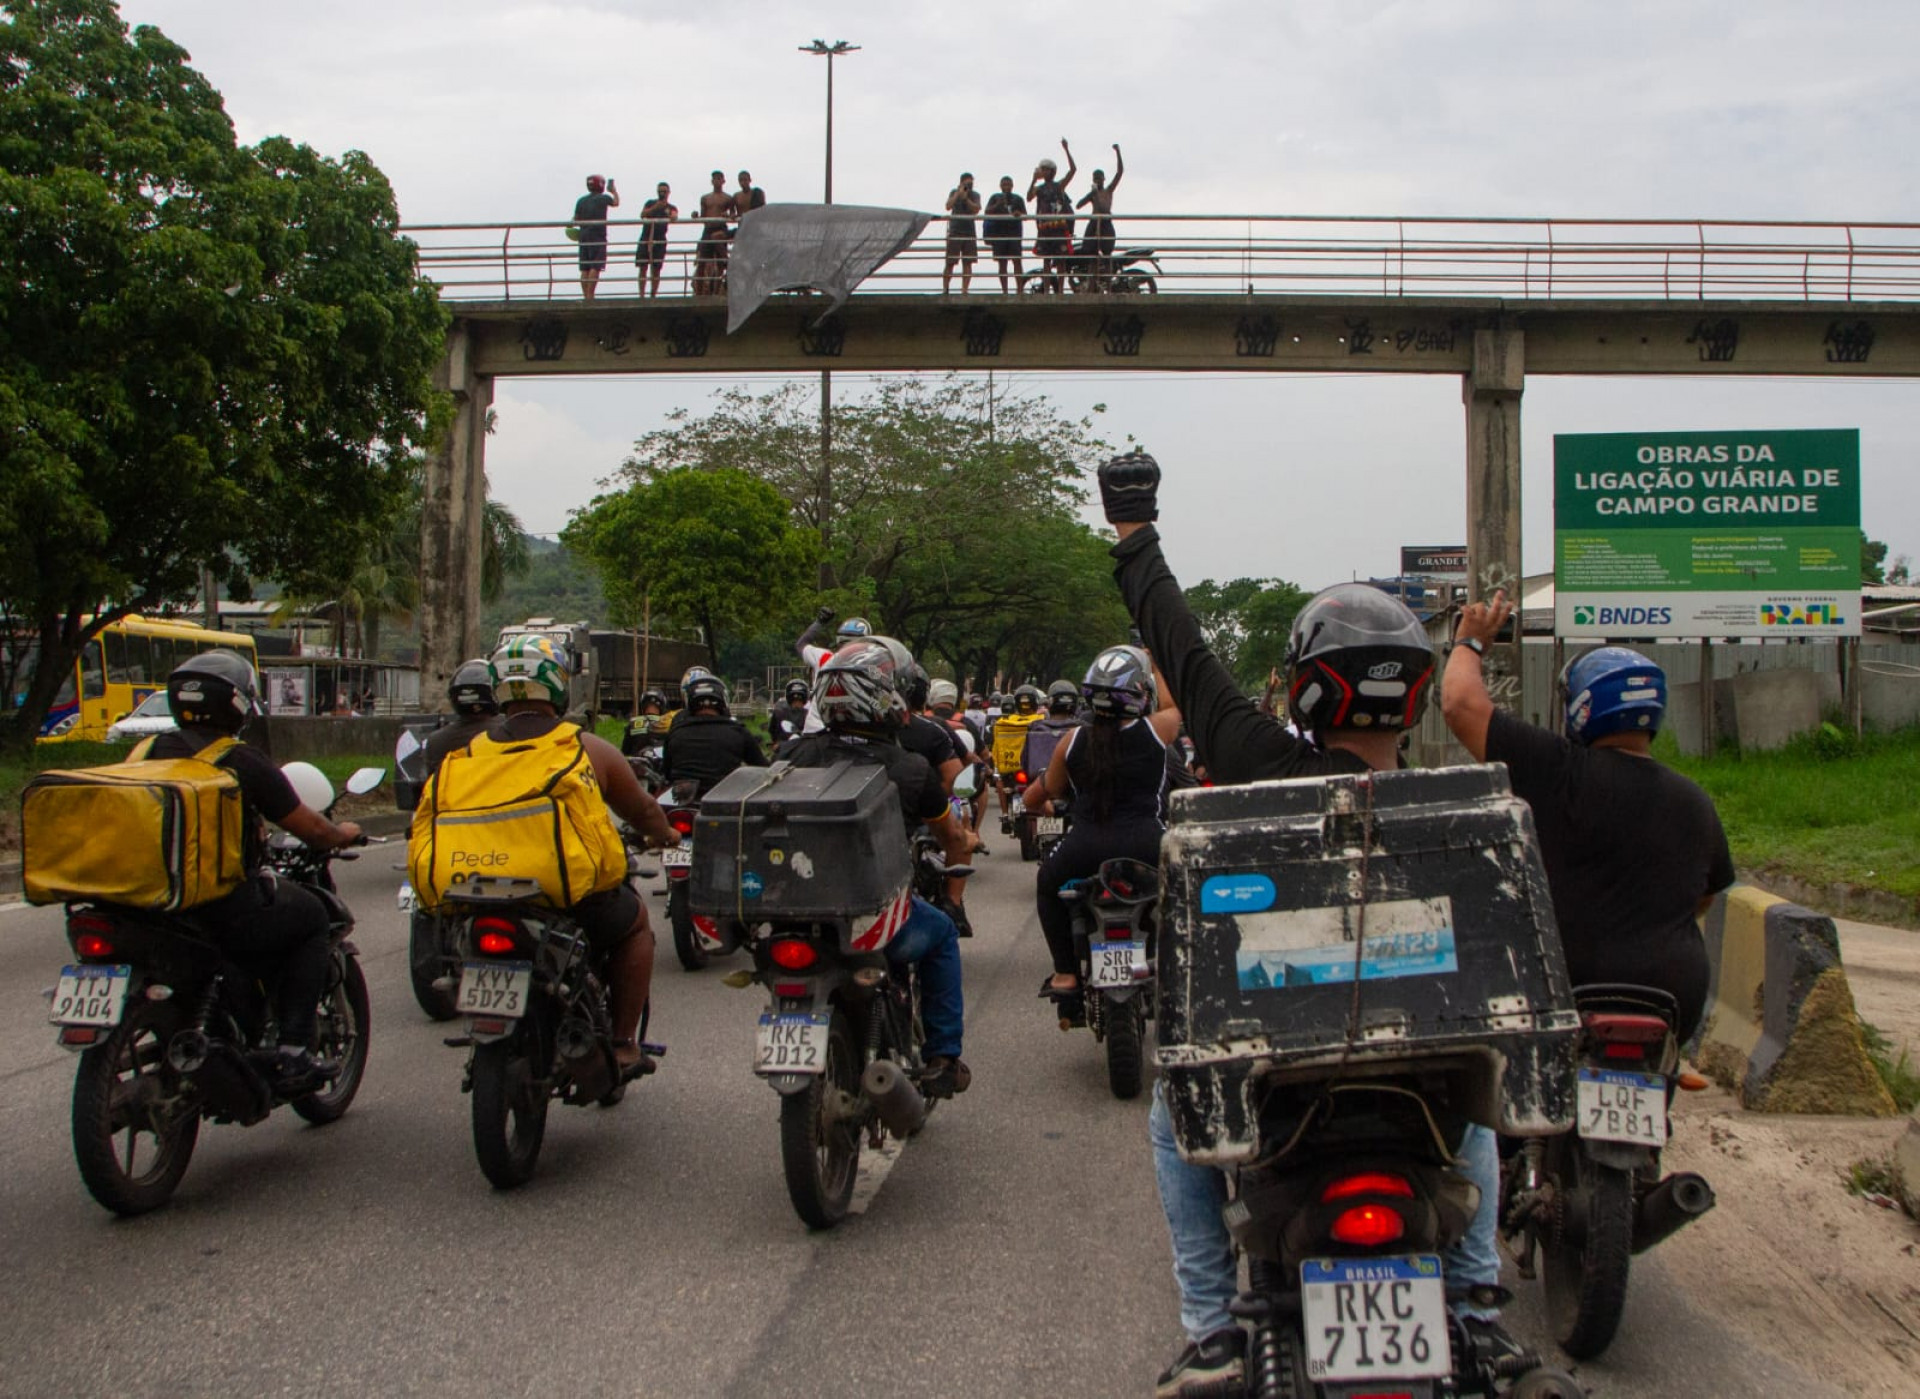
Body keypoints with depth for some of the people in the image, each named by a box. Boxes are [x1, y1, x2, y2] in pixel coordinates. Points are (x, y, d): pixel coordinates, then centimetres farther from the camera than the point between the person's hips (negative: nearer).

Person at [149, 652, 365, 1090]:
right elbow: (309, 828, -5)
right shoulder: (244, 762, -10)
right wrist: (342, 835, 19)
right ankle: (292, 1052, 8)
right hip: (229, 914, -6)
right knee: (309, 915, 18)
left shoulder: (152, 752, 7)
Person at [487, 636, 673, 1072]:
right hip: (576, 901, -3)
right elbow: (642, 811, 11)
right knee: (634, 919, 27)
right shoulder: (589, 749, -2)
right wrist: (663, 835, 34)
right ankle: (622, 1044, 22)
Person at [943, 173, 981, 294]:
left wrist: (965, 198, -14)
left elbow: (976, 209, -8)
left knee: (967, 263, -2)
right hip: (955, 231, -2)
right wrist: (958, 193, -13)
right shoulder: (954, 192, 4)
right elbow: (948, 206, -11)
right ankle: (945, 290, -1)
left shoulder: (975, 195, 8)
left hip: (969, 232, 2)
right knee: (950, 263, -5)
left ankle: (964, 290, 0)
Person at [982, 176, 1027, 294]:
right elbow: (987, 212, 2)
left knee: (1017, 261, -11)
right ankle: (1004, 291, 3)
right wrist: (997, 205, -15)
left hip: (1014, 233, -1)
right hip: (999, 234, 1)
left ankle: (1019, 289, -13)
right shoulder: (995, 198, 13)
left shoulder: (1018, 199, 13)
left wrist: (1019, 214, -16)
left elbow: (1025, 215, 7)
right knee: (1002, 263, 1)